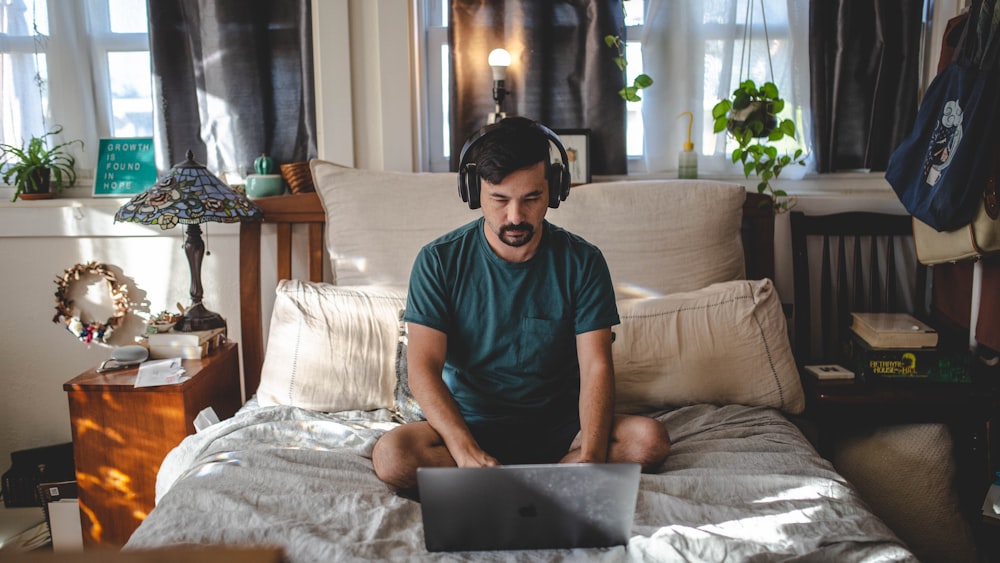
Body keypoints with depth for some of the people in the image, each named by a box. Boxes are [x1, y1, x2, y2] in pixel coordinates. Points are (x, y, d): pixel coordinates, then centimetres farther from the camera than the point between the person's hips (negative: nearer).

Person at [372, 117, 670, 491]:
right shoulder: (439, 261, -6)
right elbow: (423, 366, -14)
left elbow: (596, 366, -9)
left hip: (559, 425, 1)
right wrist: (468, 453, -30)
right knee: (392, 454, -30)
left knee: (649, 440, -25)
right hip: (471, 425, -1)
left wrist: (591, 457, -28)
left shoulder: (582, 262, -3)